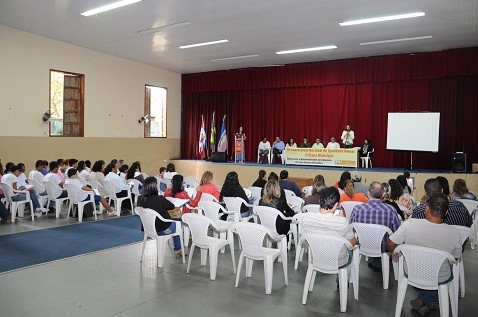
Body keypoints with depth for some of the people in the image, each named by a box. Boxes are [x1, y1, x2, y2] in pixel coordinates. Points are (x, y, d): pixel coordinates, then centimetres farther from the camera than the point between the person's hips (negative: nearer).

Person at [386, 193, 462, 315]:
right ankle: (430, 300, 28)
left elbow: (390, 245, -18)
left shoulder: (410, 224, -27)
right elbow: (455, 259, -5)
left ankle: (424, 299, 24)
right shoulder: (454, 233, -23)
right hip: (440, 280, 0)